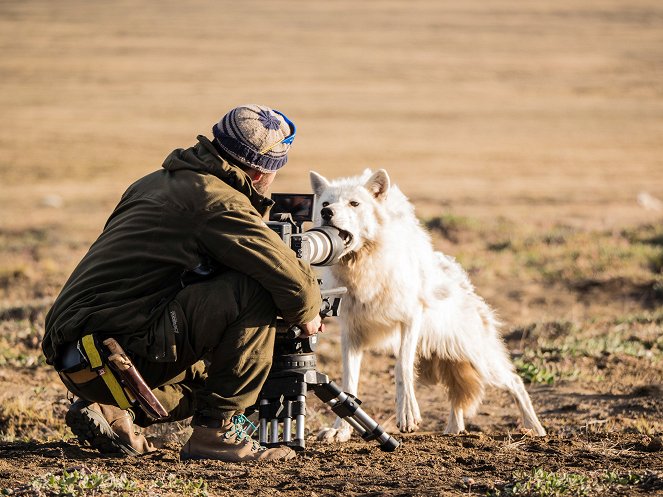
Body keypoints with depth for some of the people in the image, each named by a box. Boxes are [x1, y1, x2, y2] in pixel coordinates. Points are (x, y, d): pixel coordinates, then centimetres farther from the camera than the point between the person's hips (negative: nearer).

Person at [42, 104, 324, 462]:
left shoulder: (157, 182, 18)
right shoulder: (220, 202, -11)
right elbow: (291, 280, -16)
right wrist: (307, 313, 8)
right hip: (119, 350, -10)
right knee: (253, 290, -14)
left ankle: (109, 412, 14)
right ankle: (216, 430, -8)